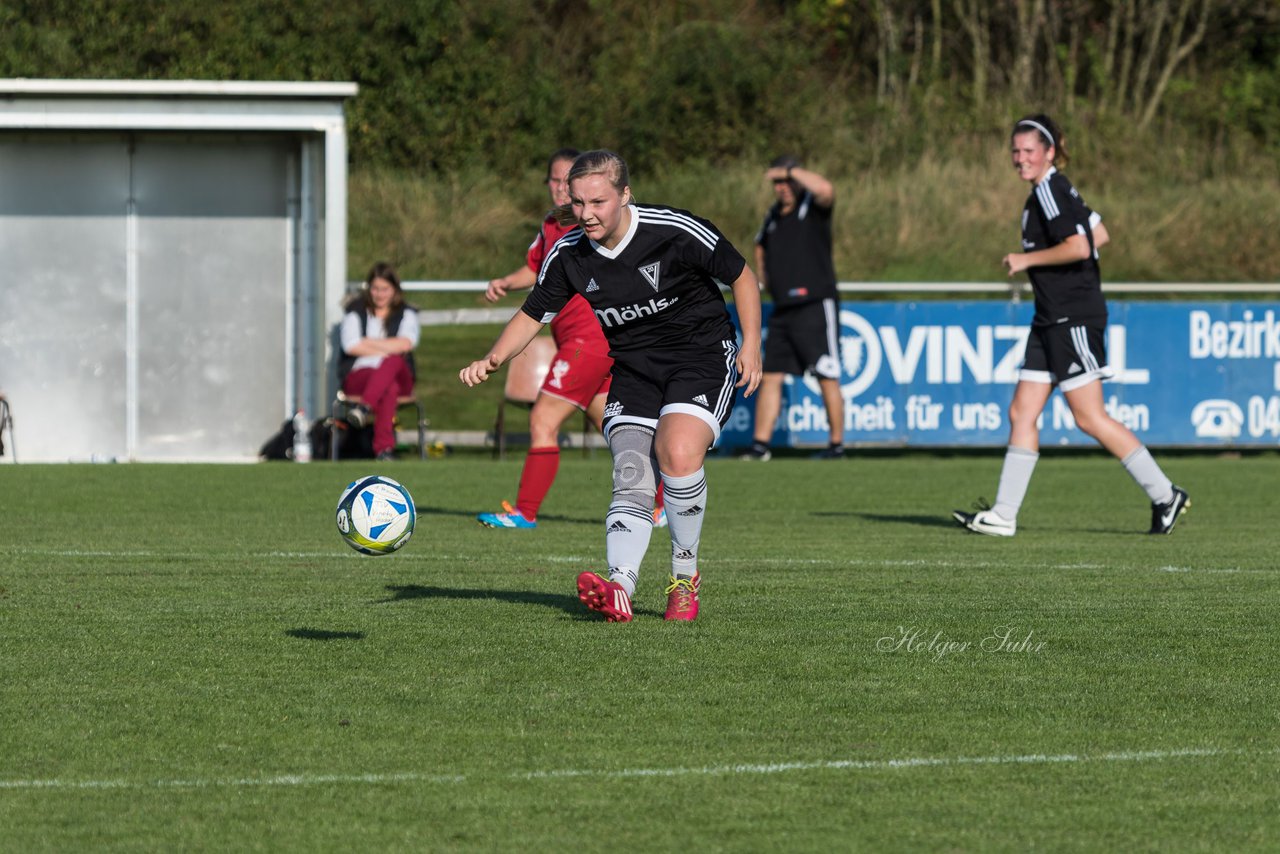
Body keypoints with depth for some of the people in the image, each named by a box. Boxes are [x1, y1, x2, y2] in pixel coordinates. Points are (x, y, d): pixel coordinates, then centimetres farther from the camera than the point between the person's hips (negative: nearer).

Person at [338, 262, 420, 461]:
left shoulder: (406, 314, 16)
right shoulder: (356, 312, 14)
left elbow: (406, 344, -5)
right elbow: (351, 346, -4)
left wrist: (369, 343, -4)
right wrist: (388, 349, -4)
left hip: (398, 377, 1)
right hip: (358, 376, -1)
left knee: (393, 362, -39)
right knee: (389, 388, -38)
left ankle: (365, 408, -57)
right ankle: (385, 448, -56)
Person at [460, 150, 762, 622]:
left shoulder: (677, 232, -17)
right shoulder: (568, 254, -5)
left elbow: (741, 275, -3)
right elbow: (533, 314, 6)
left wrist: (751, 344, -9)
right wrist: (492, 360, -11)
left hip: (702, 355, -4)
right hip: (632, 367, 4)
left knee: (677, 453, -27)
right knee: (632, 477, -15)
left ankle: (685, 573, -8)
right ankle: (619, 588, -31)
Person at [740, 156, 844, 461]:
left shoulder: (813, 207, -5)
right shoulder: (774, 215, 15)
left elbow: (825, 189, -30)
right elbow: (761, 245, 35)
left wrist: (791, 171, -20)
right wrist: (763, 275, 19)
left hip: (816, 306, -7)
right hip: (782, 310, 7)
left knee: (828, 379, -3)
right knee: (770, 376, 2)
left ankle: (837, 444, 4)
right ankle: (760, 445, 2)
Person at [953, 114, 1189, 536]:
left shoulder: (1049, 190, -14)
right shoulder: (1055, 189, 15)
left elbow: (1080, 246, -24)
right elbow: (1099, 234, 23)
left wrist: (1027, 259, -14)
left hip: (1074, 319, -10)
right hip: (1052, 319, 10)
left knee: (1089, 417, -8)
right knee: (1021, 413, 6)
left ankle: (1164, 495, -1)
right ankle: (1003, 515, 5)